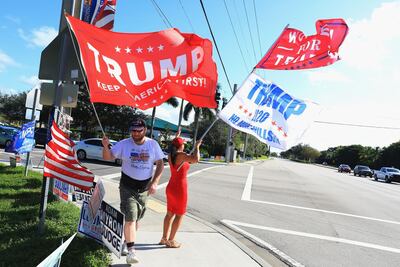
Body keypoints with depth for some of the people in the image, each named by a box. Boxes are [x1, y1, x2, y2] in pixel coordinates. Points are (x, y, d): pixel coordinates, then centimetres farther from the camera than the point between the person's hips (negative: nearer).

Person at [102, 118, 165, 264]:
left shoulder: (153, 144, -4)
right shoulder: (124, 144, -7)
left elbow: (160, 164, -1)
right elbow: (108, 157, -8)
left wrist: (154, 182, -10)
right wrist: (106, 146, -30)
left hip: (144, 188, 3)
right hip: (127, 187, -2)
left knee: (136, 219, 15)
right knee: (130, 218, -11)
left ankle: (127, 242, 37)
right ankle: (131, 251, -4)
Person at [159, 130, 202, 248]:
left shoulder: (170, 154, 4)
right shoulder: (181, 155, -20)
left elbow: (174, 148, 29)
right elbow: (196, 159, -35)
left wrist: (176, 137, 36)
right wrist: (197, 147, -20)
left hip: (171, 187, 8)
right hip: (180, 189, -8)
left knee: (170, 214, 18)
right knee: (179, 215, 5)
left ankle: (164, 238, 26)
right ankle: (171, 241, 12)